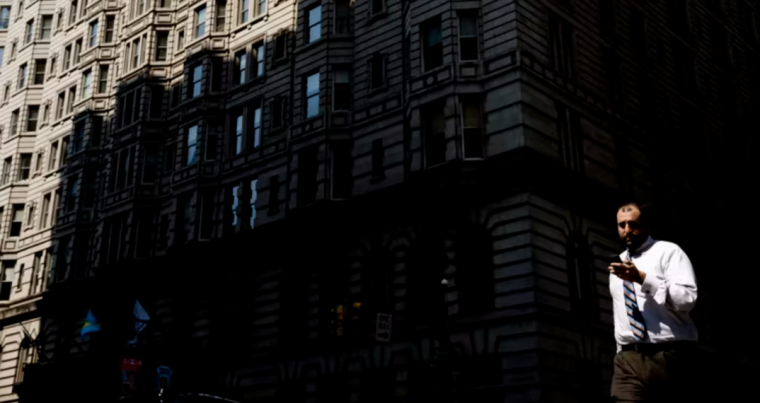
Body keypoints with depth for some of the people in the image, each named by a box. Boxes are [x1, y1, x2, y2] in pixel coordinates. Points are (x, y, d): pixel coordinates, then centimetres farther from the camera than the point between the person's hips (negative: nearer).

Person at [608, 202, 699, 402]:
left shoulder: (668, 251, 1)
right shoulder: (619, 263, 22)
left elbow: (687, 299, -13)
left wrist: (642, 278, -21)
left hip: (669, 356, -4)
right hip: (629, 357, 4)